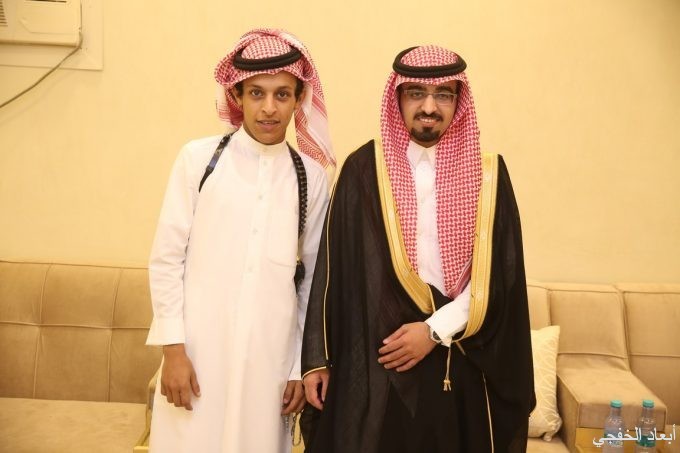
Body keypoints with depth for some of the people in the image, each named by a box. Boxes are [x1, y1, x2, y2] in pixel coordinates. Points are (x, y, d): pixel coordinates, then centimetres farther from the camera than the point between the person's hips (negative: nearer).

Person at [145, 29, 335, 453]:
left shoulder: (311, 176, 1)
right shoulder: (199, 158, -4)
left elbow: (315, 276, 6)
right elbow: (166, 258, -1)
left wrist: (302, 366, 7)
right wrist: (173, 347, -6)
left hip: (270, 354, 2)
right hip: (198, 348, -1)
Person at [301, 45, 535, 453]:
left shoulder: (488, 174, 2)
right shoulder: (363, 169, -1)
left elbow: (500, 276, -2)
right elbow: (332, 270, -1)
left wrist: (436, 330, -11)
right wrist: (317, 357, -2)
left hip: (461, 364, 1)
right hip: (373, 364, -1)